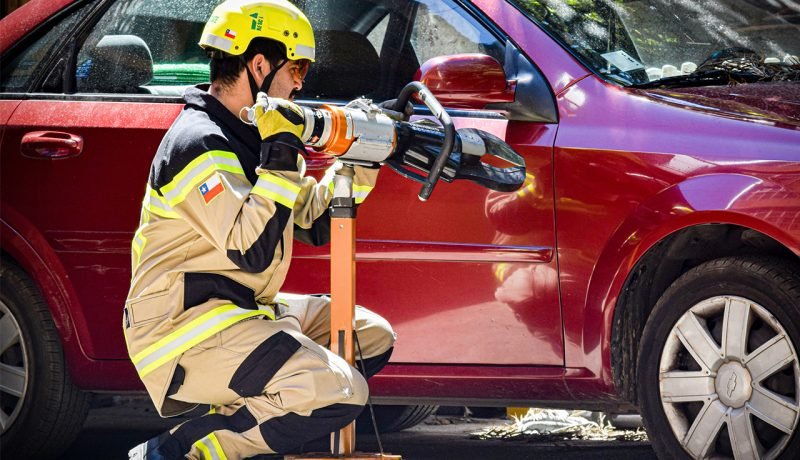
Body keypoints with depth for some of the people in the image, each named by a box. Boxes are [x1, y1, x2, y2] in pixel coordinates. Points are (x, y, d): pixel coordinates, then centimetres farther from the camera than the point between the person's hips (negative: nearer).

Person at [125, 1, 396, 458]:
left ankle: (238, 423, 2)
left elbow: (312, 223, 21)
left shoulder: (245, 136, 14)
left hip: (241, 310, 11)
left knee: (373, 338, 13)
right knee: (339, 393, -24)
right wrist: (282, 157, -26)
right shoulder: (199, 145, -17)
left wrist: (360, 168, 11)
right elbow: (251, 252, -25)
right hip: (185, 329, -11)